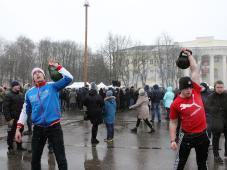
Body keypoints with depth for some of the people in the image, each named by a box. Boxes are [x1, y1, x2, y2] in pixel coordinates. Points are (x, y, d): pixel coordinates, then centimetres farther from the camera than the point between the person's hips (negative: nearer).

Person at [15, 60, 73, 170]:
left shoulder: (52, 86, -1)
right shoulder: (29, 93, 8)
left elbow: (69, 78, -13)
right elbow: (25, 111, 13)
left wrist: (56, 66, -10)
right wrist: (18, 128, 7)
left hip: (54, 127, -3)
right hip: (38, 128, 4)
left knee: (61, 158, 2)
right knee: (35, 159, 15)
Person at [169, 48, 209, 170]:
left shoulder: (196, 92, -3)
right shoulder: (175, 104, -10)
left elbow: (195, 69, 1)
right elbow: (173, 123, -4)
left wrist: (188, 54, 5)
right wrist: (172, 140, -10)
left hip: (202, 134, 4)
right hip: (187, 136, -4)